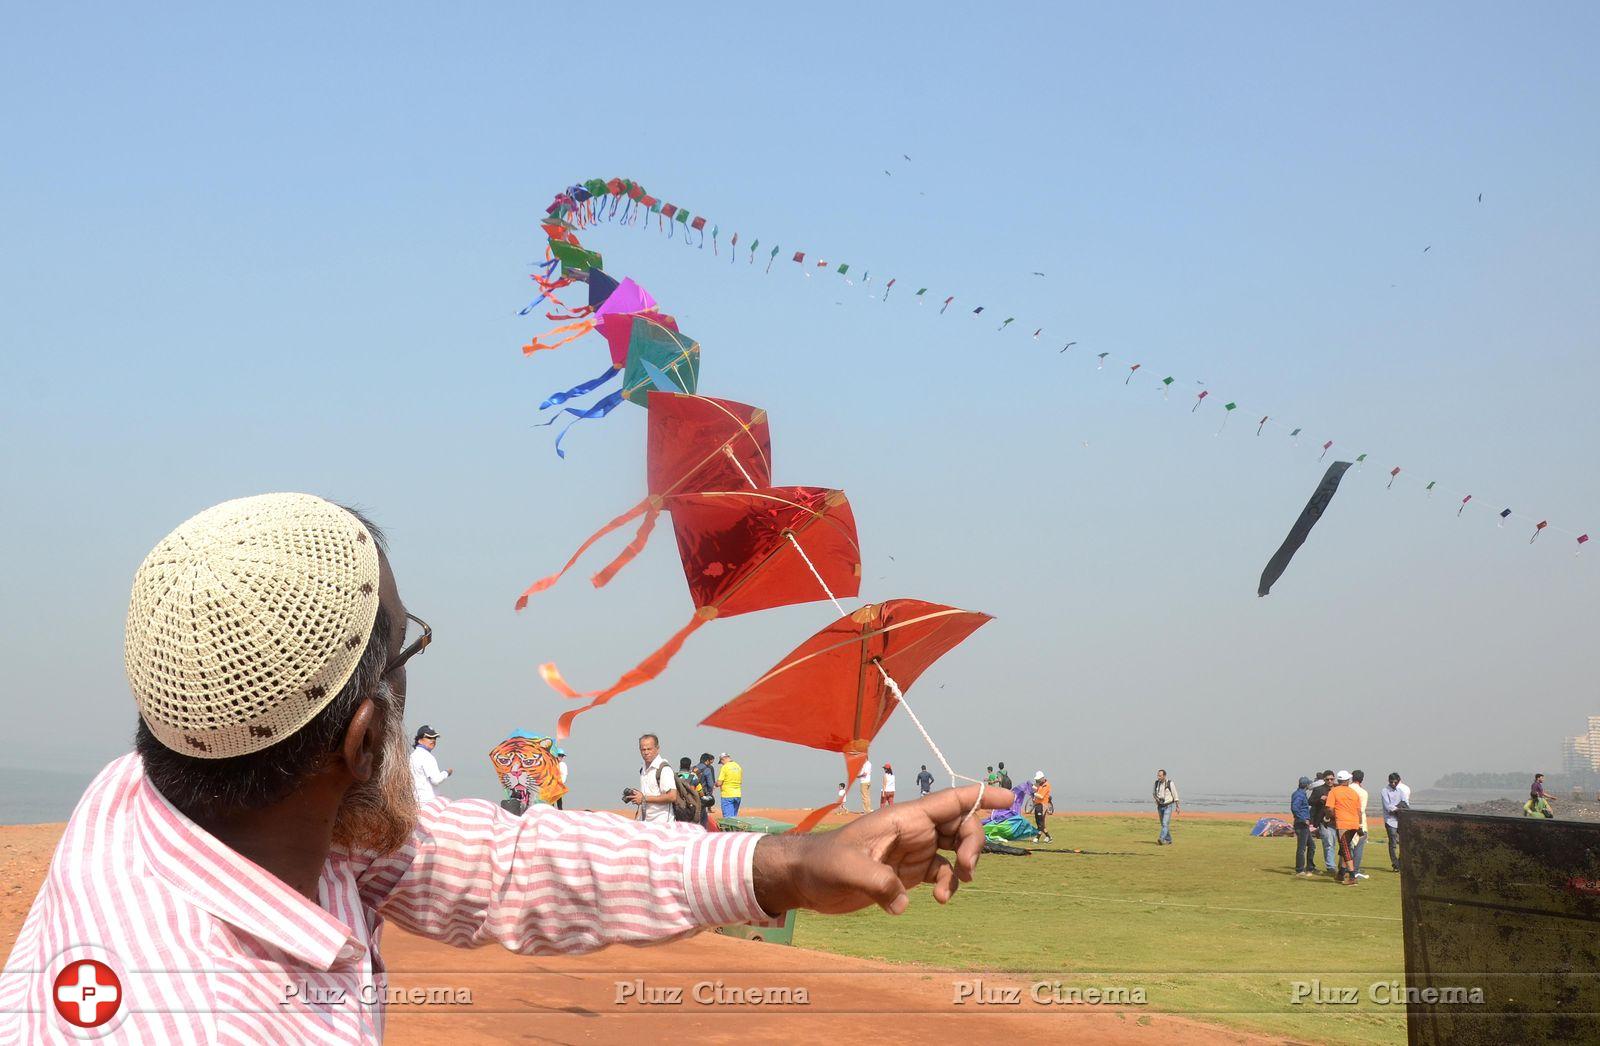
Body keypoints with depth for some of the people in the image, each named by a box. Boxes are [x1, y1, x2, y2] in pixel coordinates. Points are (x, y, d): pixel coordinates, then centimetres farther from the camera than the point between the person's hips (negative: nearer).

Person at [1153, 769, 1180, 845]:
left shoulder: (1170, 783, -15)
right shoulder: (1157, 783, -1)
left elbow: (1175, 794, -7)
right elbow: (1153, 793, 15)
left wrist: (1177, 806, -1)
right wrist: (1156, 798, -8)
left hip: (1168, 806, -6)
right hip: (1160, 806, 6)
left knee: (1165, 823, -18)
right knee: (1163, 824, 12)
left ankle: (1161, 839, -32)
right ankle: (1168, 840, 26)